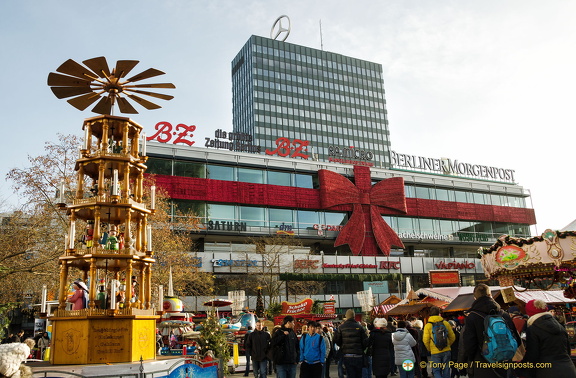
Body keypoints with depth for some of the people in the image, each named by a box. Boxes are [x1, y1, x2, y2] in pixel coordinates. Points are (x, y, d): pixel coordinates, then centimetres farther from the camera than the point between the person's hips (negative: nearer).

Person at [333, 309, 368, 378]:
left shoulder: (341, 327, -2)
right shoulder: (359, 326, -4)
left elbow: (337, 341, 2)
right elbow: (365, 341, -4)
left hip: (346, 355, 0)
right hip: (358, 355, 0)